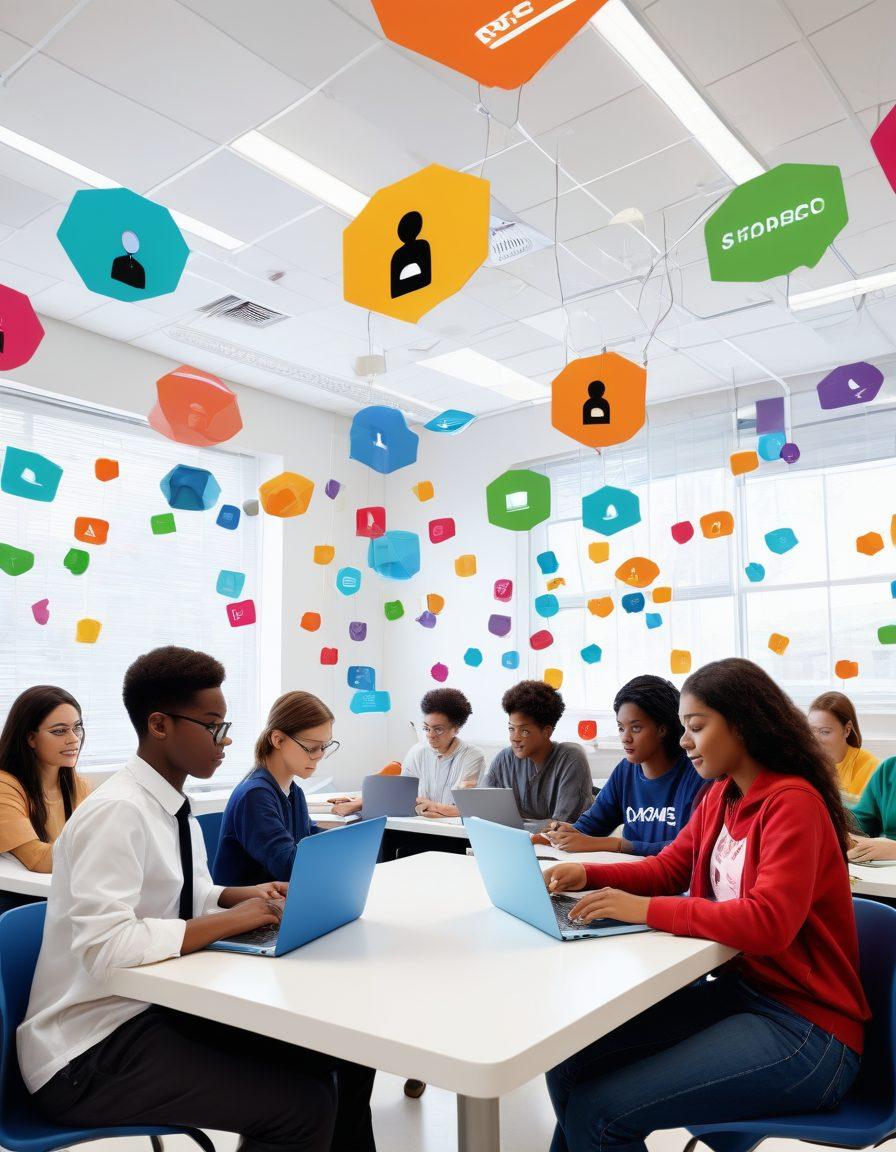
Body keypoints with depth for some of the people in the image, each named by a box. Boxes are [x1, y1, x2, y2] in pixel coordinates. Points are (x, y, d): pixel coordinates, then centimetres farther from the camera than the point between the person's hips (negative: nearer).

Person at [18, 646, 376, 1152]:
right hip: (91, 1051, -8)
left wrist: (250, 896, -3)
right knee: (303, 1108, -20)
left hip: (157, 1008, 8)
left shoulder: (172, 805, 5)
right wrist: (233, 920, -25)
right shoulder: (116, 812, -22)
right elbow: (104, 946, -30)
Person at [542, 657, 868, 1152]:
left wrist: (647, 910, -27)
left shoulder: (793, 803, -18)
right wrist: (586, 874, -4)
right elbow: (667, 868, 12)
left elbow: (769, 922, -27)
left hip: (805, 1027, -7)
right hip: (737, 991, 8)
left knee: (596, 1112, -17)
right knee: (568, 1064, -4)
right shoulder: (720, 797, 7)